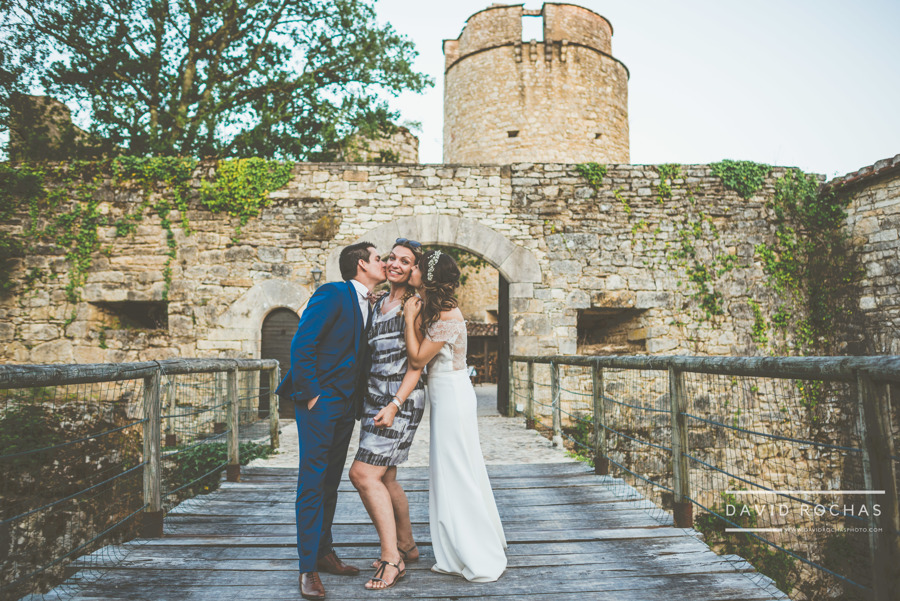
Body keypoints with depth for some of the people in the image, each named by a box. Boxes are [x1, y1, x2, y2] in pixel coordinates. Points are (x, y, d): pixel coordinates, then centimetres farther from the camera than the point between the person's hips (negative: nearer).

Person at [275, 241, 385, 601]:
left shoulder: (368, 305, 13)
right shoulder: (333, 294, -12)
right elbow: (301, 345, -16)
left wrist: (357, 402, 9)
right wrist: (310, 394, -16)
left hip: (346, 405, 8)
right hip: (319, 401, -8)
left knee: (331, 482, 15)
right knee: (312, 482, -3)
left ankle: (324, 552, 27)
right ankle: (308, 568, 6)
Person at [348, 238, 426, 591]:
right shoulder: (379, 303, 16)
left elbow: (417, 361, -13)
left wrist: (395, 404, -19)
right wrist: (366, 399, 15)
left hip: (402, 398, -8)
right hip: (375, 396, 8)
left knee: (363, 473, -12)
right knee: (385, 478, 11)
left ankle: (392, 559, -2)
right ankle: (406, 546, 28)